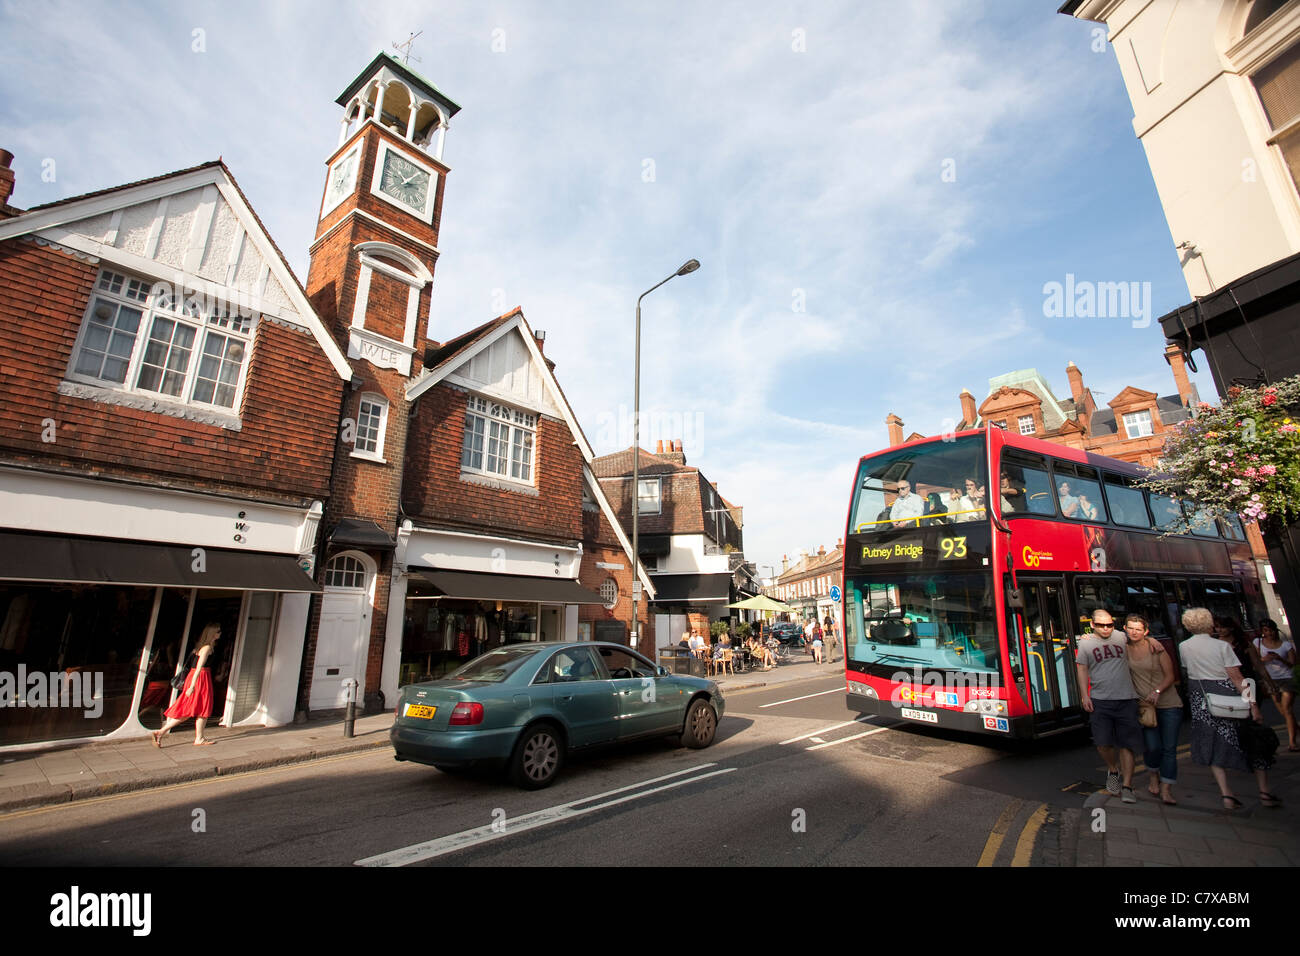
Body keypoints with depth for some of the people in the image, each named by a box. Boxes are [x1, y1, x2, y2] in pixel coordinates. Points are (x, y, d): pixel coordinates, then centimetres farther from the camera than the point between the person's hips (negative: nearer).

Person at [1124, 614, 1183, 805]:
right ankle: (1154, 779, 22)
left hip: (1168, 704, -1)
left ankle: (1166, 790, 3)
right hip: (1144, 704, 1)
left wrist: (1157, 691, -19)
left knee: (1169, 748, -4)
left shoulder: (1156, 647, -7)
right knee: (1153, 747, -4)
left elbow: (1169, 676, -5)